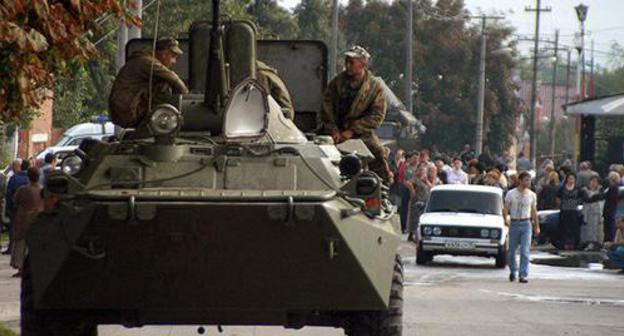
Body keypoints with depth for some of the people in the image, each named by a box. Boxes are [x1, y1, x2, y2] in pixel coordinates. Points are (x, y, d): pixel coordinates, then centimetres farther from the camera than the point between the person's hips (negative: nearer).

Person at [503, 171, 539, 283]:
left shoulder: (532, 195, 6)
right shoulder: (511, 194, 0)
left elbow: (534, 211, 13)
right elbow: (506, 208, -2)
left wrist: (537, 226, 14)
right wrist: (506, 218, -21)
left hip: (526, 223, 0)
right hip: (514, 223, 0)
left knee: (525, 251, -9)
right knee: (511, 250, 8)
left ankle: (523, 275, -7)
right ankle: (513, 271, 31)